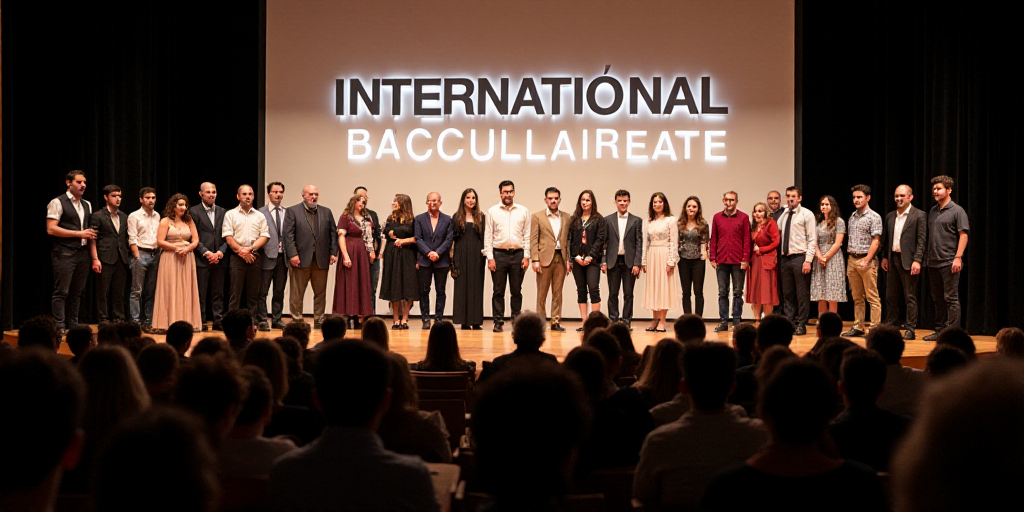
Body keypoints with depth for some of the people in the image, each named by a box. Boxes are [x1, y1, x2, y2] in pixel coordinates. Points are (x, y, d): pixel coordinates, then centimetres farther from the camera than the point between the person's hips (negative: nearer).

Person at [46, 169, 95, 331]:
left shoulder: (87, 205, 16)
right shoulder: (58, 202, -6)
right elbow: (51, 229, -14)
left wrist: (90, 235, 5)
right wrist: (79, 234, -15)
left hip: (82, 253, 7)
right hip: (64, 254, -7)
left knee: (77, 292, 10)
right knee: (61, 292, -5)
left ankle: (73, 325, 17)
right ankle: (59, 326, -2)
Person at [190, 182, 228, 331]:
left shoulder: (223, 212, 14)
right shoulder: (194, 212, 2)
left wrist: (221, 252, -6)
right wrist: (206, 253, -13)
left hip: (219, 259, 4)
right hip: (201, 259, -3)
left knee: (218, 293, 5)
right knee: (201, 293, -1)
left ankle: (218, 320, 9)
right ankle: (201, 321, 4)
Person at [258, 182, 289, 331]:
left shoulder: (287, 213, 10)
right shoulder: (261, 213, -3)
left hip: (283, 257, 4)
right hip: (267, 256, -4)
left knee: (279, 291, 11)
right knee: (263, 291, 1)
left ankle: (277, 319, 19)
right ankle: (262, 320, 7)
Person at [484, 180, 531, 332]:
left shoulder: (523, 211, 8)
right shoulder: (492, 211, 5)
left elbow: (527, 235, 8)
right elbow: (488, 235, 4)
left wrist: (526, 256, 0)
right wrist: (490, 257, -4)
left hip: (518, 254, 1)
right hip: (499, 254, -1)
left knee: (516, 291, 5)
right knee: (498, 291, 1)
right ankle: (498, 321, 6)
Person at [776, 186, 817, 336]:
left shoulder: (806, 214, -2)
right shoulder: (784, 215, 14)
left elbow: (812, 239, -7)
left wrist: (808, 260, -13)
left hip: (799, 257, -5)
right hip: (785, 258, 5)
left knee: (802, 294, -1)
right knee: (787, 294, 8)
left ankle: (801, 325, 3)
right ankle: (790, 322, 15)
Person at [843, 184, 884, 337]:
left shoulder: (874, 217, -5)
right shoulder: (852, 217, 15)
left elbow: (875, 241, -10)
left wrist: (867, 261, -16)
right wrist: (848, 260, 11)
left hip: (866, 260, -7)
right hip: (852, 260, 7)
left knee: (872, 297, -6)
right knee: (857, 297, 10)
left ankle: (874, 328, -6)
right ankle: (858, 327, 15)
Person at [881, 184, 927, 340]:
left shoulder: (919, 216, -4)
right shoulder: (890, 216, 14)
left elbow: (921, 240, -9)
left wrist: (917, 260, -15)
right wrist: (884, 256, 10)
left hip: (908, 260, -6)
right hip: (892, 259, 6)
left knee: (910, 297, -2)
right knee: (891, 295, 10)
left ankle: (910, 329, 3)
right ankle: (890, 326, 18)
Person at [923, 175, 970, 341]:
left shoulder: (957, 211, -4)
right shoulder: (932, 211, 15)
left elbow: (963, 235, -9)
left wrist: (958, 257, -17)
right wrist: (926, 257, 12)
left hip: (949, 262, -7)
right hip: (933, 262, 7)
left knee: (951, 298, -6)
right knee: (938, 299, 11)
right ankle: (939, 330, 18)